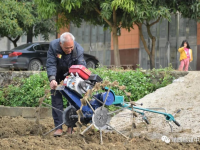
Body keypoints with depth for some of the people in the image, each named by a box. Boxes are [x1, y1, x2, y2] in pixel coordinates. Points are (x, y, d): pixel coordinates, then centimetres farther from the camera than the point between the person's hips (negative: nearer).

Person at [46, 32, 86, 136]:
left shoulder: (78, 49, -26)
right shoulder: (53, 46, -29)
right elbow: (51, 65, -32)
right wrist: (52, 79, -47)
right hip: (57, 75, -1)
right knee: (56, 97, -9)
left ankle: (71, 126, 7)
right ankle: (58, 127, -10)